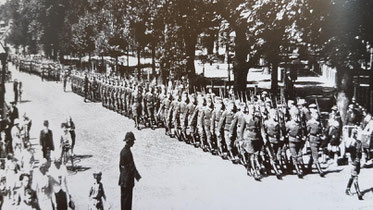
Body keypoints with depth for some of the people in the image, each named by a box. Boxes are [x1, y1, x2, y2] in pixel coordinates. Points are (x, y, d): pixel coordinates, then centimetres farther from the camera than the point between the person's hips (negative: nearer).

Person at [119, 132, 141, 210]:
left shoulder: (123, 150, 10)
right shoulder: (127, 152, -20)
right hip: (127, 180, -10)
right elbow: (132, 166, -20)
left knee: (124, 197, 15)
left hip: (123, 179, 10)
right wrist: (137, 176, -12)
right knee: (127, 197, -3)